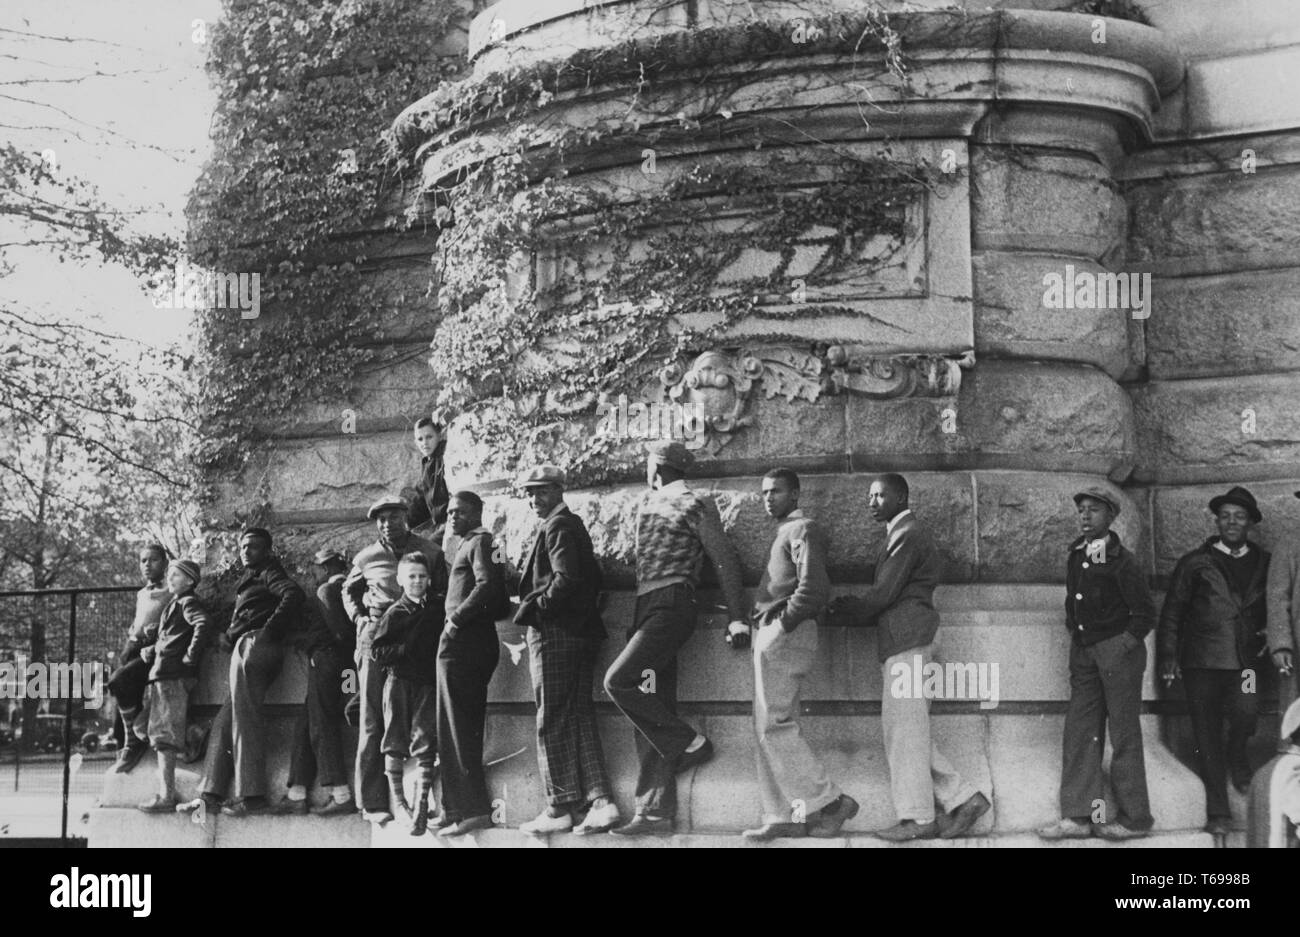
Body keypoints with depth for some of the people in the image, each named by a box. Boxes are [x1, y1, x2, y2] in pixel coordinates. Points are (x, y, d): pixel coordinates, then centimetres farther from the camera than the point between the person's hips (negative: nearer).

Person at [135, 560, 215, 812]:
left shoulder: (188, 602, -5)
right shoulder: (174, 605, 24)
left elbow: (204, 626, -23)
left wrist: (190, 656, -20)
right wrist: (150, 651, 12)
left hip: (173, 676, -10)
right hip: (161, 674, 10)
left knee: (164, 735, -11)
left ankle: (166, 796, -12)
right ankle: (166, 791, 15)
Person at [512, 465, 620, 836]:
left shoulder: (557, 526, -10)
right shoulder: (574, 525, 19)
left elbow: (565, 579, -22)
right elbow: (590, 579, 19)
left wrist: (532, 609, -11)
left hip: (554, 634, -9)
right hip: (581, 632, 10)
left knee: (553, 722, -4)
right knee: (580, 717, 8)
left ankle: (560, 809, -1)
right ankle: (599, 801, 2)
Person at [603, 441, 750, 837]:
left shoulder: (695, 504, -1)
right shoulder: (646, 505, 22)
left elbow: (725, 560, -3)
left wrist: (737, 617, -8)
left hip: (672, 606, -8)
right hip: (645, 608, 8)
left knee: (618, 681, -22)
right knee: (653, 708, 2)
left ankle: (688, 745, -7)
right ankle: (655, 812, 1)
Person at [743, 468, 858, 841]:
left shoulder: (803, 529, -5)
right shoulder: (784, 534, 24)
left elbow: (814, 586, -18)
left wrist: (784, 622, -16)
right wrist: (764, 629, 11)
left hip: (786, 633, -10)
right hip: (772, 635, 10)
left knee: (775, 725, -12)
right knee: (769, 727, 7)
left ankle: (828, 801, -8)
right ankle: (782, 816, 7)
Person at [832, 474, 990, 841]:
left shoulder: (907, 535, -9)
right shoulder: (902, 534, 22)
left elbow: (884, 594, -14)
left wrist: (843, 608, -1)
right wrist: (851, 608, 8)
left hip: (909, 641, -10)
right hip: (905, 642, 10)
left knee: (903, 728, -7)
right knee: (909, 733, 10)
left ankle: (917, 818, -3)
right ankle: (963, 798, 10)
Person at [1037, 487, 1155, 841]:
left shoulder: (1121, 561, -12)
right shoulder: (1075, 555, 9)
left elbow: (1145, 613, -10)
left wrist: (1124, 646, -11)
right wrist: (1074, 634, 11)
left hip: (1118, 649, -7)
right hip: (1084, 652, 7)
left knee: (1124, 735, -1)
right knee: (1079, 731, 4)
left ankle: (1134, 818, 7)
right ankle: (1079, 815, 7)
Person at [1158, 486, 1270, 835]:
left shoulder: (1265, 564, 11)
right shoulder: (1194, 563, 7)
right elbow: (1172, 611, 8)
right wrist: (1168, 655, 1)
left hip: (1246, 660, 0)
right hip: (1202, 660, 0)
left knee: (1246, 711, -26)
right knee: (1207, 736, 0)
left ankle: (1236, 755, 7)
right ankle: (1218, 812, 10)